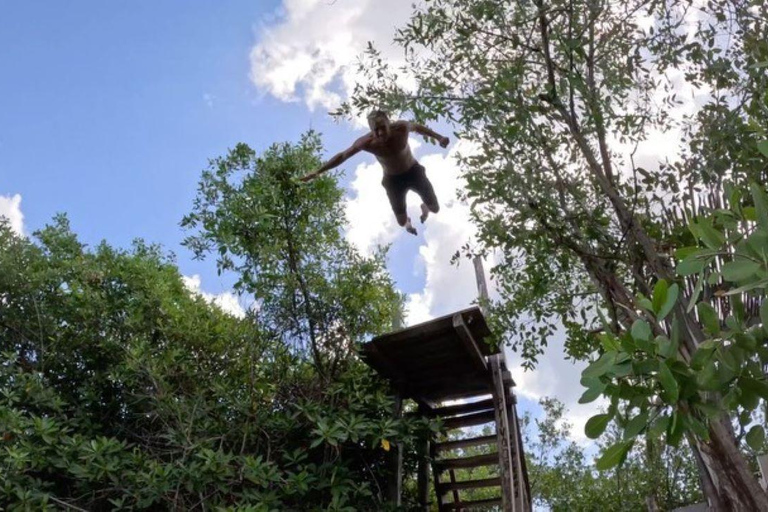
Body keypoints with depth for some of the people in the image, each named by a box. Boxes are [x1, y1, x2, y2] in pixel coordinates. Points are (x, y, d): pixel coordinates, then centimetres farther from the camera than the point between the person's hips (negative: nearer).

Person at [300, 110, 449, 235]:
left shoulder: (402, 128, -29)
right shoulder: (367, 142, -30)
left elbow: (417, 127, -4)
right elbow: (342, 156, -20)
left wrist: (439, 137, 0)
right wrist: (317, 172, -20)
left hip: (413, 171, 1)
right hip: (392, 180, -1)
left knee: (435, 208, 7)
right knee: (402, 222, 7)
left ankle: (424, 207, 50)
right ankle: (407, 222, 50)